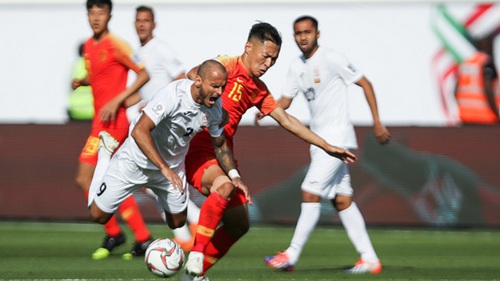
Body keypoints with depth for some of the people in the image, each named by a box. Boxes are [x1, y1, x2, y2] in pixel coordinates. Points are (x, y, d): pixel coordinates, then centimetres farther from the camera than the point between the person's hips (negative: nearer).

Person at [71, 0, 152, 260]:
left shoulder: (116, 45, -11)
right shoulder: (89, 47, 14)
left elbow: (144, 74, -11)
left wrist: (117, 100, -18)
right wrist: (82, 81, 5)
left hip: (114, 120, -9)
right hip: (100, 120, 9)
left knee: (85, 178, -11)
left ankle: (113, 233, -2)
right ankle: (143, 238, 15)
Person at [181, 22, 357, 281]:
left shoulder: (259, 90, 15)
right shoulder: (228, 66, -9)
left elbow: (287, 121, 20)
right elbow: (193, 75, -24)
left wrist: (327, 147, 19)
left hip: (222, 157, 9)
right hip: (197, 151, -9)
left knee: (238, 225, 13)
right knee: (224, 185, -38)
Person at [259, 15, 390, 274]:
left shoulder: (331, 59, -11)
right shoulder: (297, 66, 11)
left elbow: (364, 84, -7)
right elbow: (285, 100, 14)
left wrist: (377, 122, -10)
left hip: (337, 138, -8)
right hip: (319, 139, 8)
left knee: (310, 193, -12)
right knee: (342, 200, 6)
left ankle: (291, 255, -10)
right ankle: (369, 259, 8)